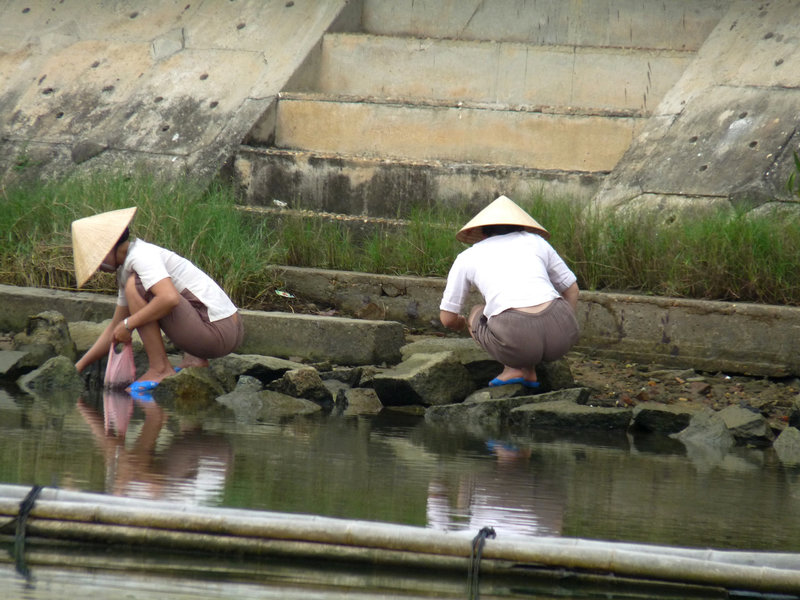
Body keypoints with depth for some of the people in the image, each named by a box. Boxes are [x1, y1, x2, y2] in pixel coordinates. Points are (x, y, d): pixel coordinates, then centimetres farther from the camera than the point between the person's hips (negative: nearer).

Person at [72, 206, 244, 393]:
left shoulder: (141, 257, -13)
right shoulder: (125, 271, 18)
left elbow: (169, 298, -30)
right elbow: (115, 328, 25)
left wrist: (128, 324, -18)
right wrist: (79, 367, 24)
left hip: (216, 333, -11)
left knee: (135, 286, -13)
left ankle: (160, 369, -10)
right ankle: (193, 359, 14)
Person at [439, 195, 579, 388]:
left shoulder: (467, 257, 19)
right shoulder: (536, 241, 23)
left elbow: (447, 319, 22)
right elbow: (571, 289, 30)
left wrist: (463, 324, 45)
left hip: (515, 339, -2)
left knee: (477, 313, 31)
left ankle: (513, 368, 9)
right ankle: (528, 371, 19)